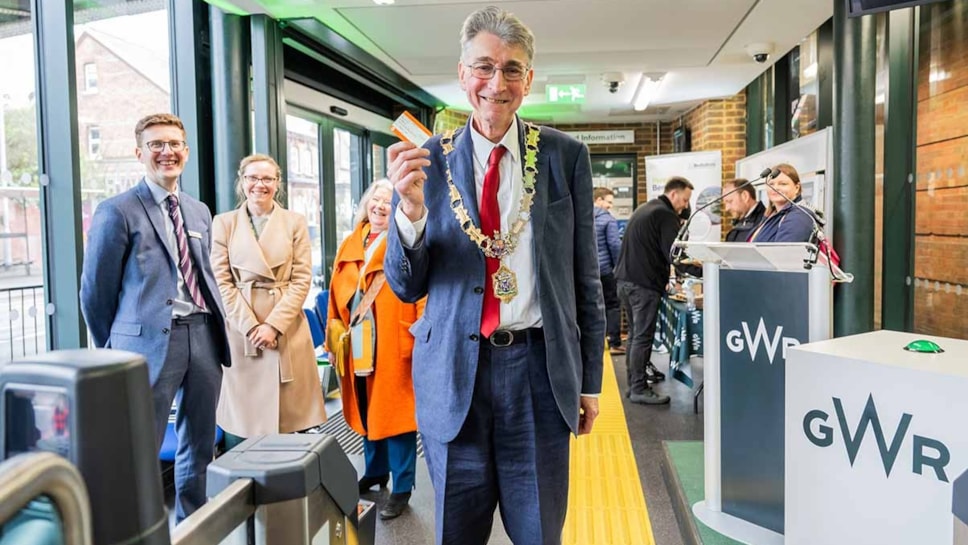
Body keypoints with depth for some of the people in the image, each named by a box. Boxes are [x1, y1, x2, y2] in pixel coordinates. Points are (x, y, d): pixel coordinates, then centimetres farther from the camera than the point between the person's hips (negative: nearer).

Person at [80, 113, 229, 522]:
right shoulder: (117, 211, -5)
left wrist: (213, 327, 14)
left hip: (203, 334, 6)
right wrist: (116, 347, 6)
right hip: (151, 339, -6)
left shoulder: (200, 211, 15)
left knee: (200, 444, 15)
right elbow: (95, 291, -2)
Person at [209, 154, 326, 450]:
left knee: (290, 418, 1)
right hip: (241, 329, 0)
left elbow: (302, 279, 0)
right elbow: (221, 281, 0)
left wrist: (274, 324, -10)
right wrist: (251, 326, -10)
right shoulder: (223, 223, 6)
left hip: (287, 328, 0)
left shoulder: (295, 222, 7)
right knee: (243, 421, 3)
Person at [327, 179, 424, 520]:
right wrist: (335, 339, 11)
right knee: (367, 411, 16)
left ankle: (402, 488, 14)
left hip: (394, 347, -5)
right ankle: (375, 471, 35)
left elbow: (424, 297, -11)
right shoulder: (349, 246, 13)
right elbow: (338, 296, 15)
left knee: (394, 411, 2)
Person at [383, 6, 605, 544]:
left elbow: (585, 276, 5)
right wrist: (411, 207, -17)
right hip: (454, 371, 1)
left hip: (539, 367, 0)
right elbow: (406, 287, 1)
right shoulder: (430, 160, -1)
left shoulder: (566, 155, 0)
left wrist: (591, 378, 6)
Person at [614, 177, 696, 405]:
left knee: (636, 334, 16)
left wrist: (666, 275, 21)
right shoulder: (665, 215, -11)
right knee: (643, 337, -6)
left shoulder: (643, 209, 19)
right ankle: (639, 390, -3)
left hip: (625, 279, 10)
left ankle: (635, 381, 24)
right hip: (644, 284, -9)